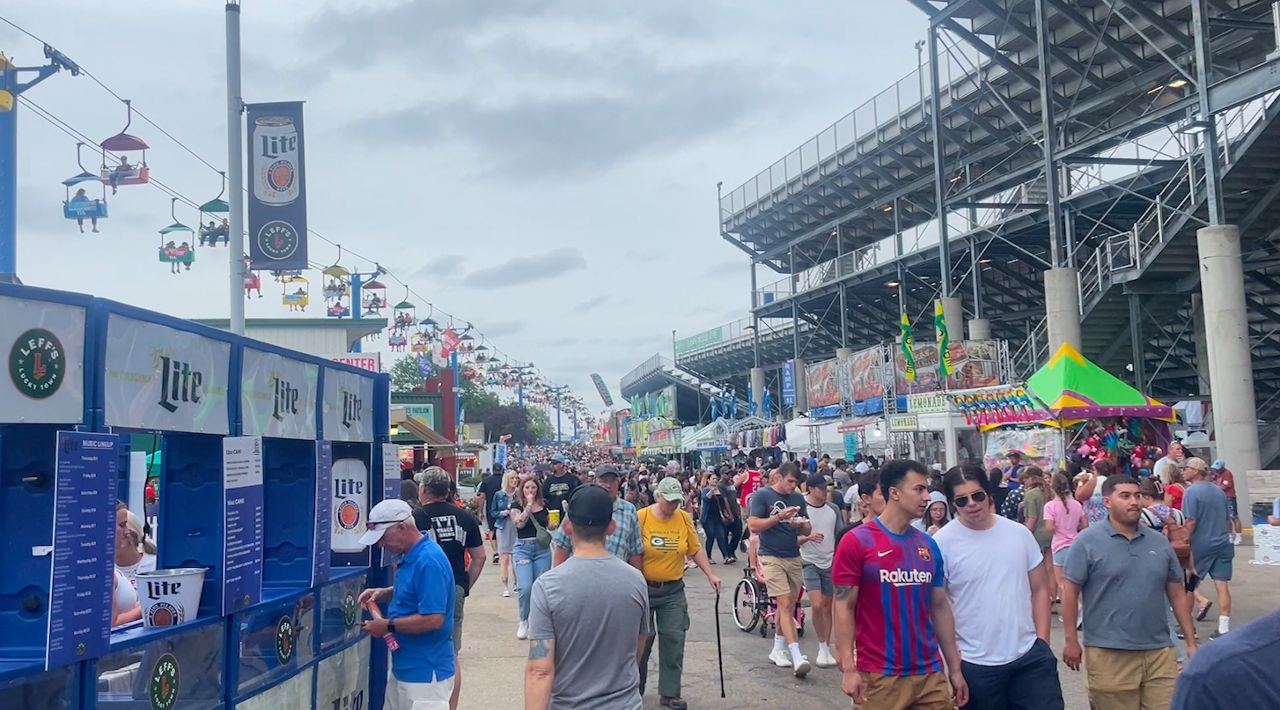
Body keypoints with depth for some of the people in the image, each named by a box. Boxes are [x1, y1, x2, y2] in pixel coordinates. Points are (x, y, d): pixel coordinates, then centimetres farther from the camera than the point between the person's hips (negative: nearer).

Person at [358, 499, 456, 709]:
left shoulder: (428, 562, -23)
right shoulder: (410, 556, 8)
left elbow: (433, 619, -28)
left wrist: (389, 626, -18)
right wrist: (383, 594, 6)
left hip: (425, 673, -10)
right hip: (404, 666, 10)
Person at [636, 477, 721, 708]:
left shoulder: (684, 518, 0)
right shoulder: (641, 517, -12)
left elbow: (695, 551, 8)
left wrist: (710, 575, 1)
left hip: (673, 590, 3)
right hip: (644, 589, -3)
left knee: (674, 639, 1)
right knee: (642, 639, 4)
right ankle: (635, 690, 21)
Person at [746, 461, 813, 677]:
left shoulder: (797, 498, 11)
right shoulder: (762, 496, -5)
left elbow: (807, 531, 14)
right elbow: (753, 526, -12)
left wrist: (801, 524, -9)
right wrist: (779, 517, -20)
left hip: (793, 557, 6)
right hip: (771, 557, -6)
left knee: (789, 606, 11)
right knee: (784, 604, -14)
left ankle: (778, 649, 26)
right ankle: (797, 658, -20)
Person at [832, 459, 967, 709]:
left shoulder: (928, 545, 7)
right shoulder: (856, 542, -9)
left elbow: (940, 607, 12)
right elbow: (844, 607, -9)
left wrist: (955, 669, 12)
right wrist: (848, 669, -14)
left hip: (930, 674, 5)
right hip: (879, 676, -4)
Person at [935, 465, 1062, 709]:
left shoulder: (1020, 533, 3)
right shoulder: (942, 543, -9)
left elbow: (1040, 589, 10)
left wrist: (1042, 641, 3)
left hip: (1030, 656, 3)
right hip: (975, 664, -3)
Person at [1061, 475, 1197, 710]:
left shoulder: (1160, 542, 9)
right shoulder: (1087, 541, -5)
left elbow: (1177, 594, 14)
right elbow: (1070, 592, -5)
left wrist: (1191, 642, 11)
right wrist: (1071, 641, -8)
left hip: (1159, 651, 4)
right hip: (1109, 653, -4)